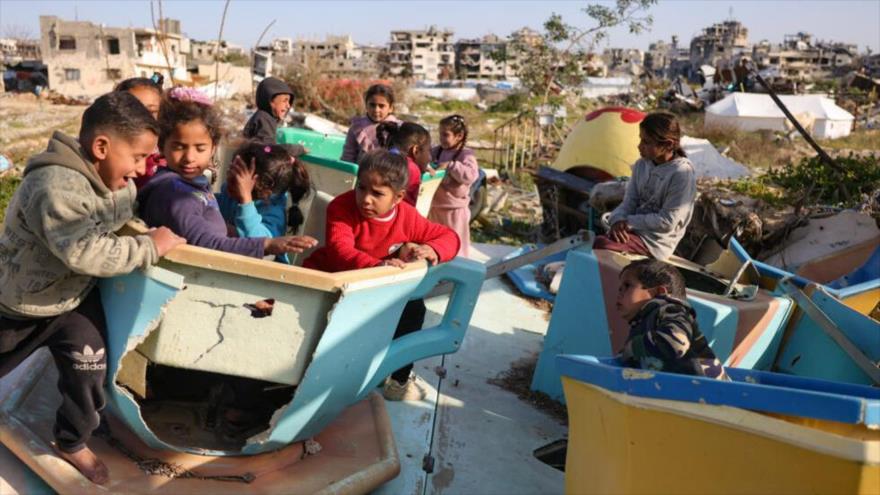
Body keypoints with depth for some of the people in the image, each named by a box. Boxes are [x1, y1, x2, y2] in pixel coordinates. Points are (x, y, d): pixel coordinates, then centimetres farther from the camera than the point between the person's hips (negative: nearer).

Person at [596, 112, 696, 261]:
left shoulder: (681, 174, -16)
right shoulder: (642, 165, 6)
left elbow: (666, 222, -17)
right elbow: (629, 201, 7)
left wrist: (628, 222, -14)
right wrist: (618, 220, -15)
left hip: (655, 240, -7)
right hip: (635, 229, 7)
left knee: (600, 244, -28)